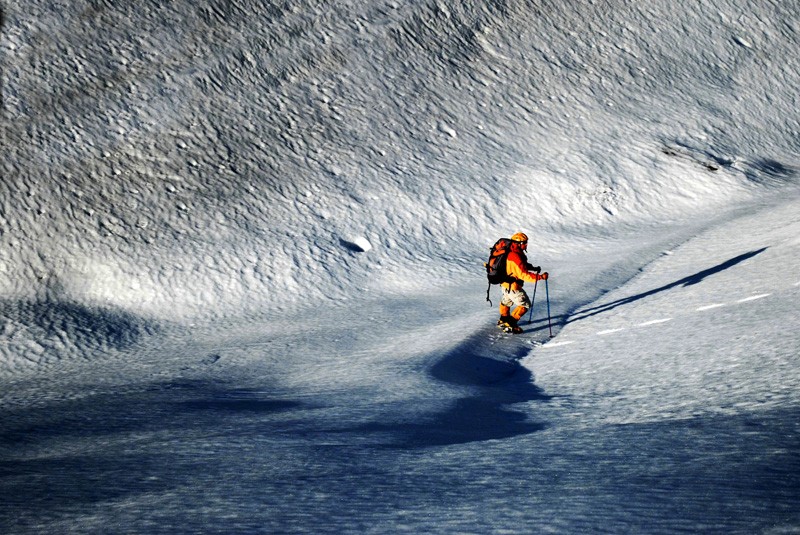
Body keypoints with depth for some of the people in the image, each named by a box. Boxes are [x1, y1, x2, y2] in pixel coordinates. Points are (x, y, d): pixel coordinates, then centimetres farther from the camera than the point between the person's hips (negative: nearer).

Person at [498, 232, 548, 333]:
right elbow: (524, 274, -32)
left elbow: (522, 265, 16)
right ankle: (510, 324, 0)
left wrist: (533, 268, 2)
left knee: (506, 301, 32)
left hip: (505, 283, 10)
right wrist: (540, 277, -32)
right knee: (525, 305, 1)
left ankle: (503, 319, 53)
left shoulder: (511, 253, 1)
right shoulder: (516, 258, -31)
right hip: (512, 286, -10)